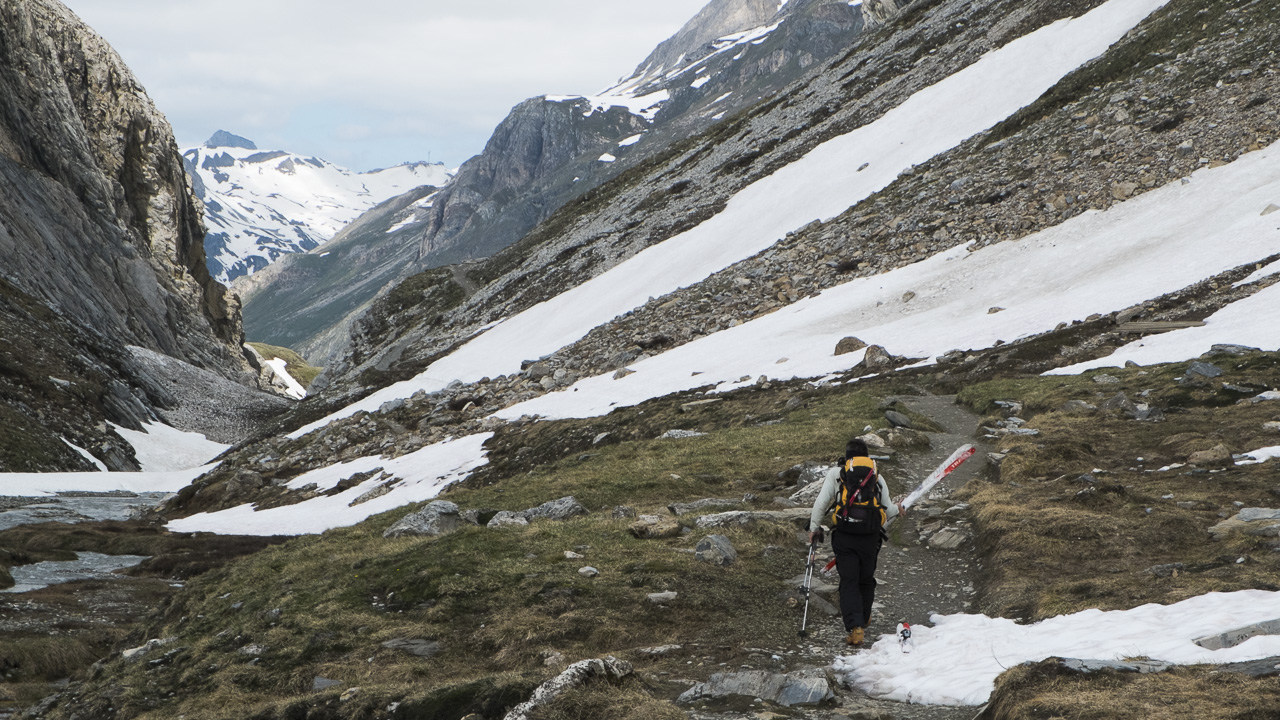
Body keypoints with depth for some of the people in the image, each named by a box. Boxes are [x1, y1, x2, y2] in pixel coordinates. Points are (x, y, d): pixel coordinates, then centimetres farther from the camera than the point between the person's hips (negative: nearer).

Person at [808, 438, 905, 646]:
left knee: (849, 582, -1)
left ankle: (855, 627, -15)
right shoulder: (877, 476, 12)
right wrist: (898, 509, 34)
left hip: (844, 535, -2)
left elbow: (821, 502, 0)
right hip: (871, 536, 2)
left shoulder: (835, 473, 6)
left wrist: (814, 527, 11)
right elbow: (888, 509, 11)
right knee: (866, 579, 20)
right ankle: (863, 618, 38)